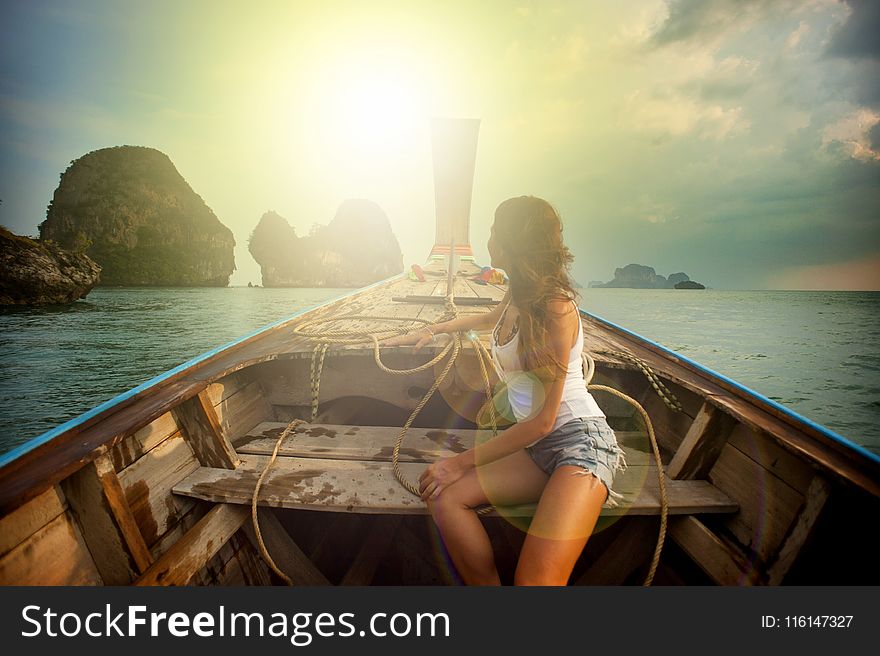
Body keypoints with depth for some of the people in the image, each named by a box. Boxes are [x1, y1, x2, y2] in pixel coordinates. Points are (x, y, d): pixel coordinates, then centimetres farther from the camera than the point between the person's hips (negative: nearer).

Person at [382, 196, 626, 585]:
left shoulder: (554, 308, -14)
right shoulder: (517, 297, 11)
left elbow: (542, 421, -15)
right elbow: (490, 319, 40)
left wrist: (464, 461, -10)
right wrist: (434, 329, 44)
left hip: (579, 439, -8)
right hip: (537, 449, 8)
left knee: (535, 579, -30)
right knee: (444, 496, -13)